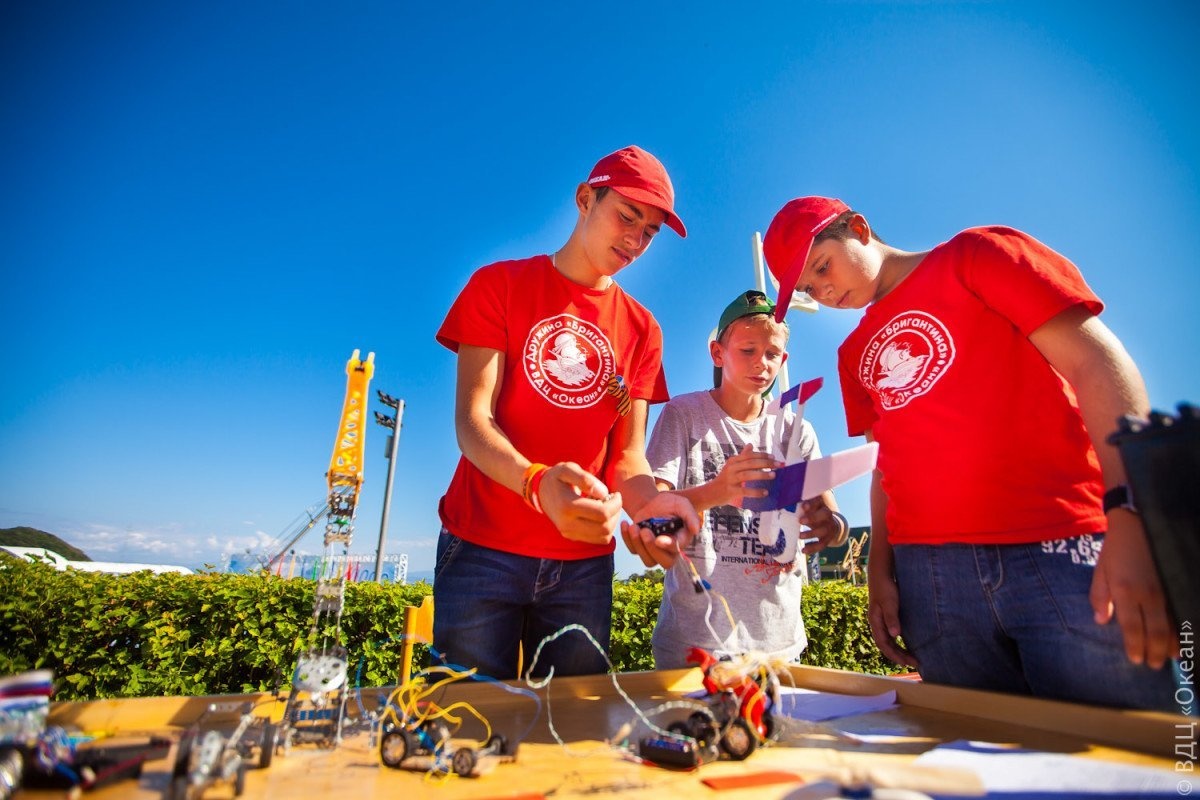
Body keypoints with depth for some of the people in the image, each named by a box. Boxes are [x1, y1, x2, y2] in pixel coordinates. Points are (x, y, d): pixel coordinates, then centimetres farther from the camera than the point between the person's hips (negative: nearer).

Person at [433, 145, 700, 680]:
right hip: (483, 548, -2)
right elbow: (471, 420, -11)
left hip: (584, 560, 3)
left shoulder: (641, 329, 8)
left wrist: (645, 504, -20)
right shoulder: (499, 285, 0)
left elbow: (628, 454, 4)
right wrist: (537, 482, -31)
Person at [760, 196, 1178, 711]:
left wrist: (1131, 518, -18)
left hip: (1062, 553, -4)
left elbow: (1098, 363, -6)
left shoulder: (979, 255, 4)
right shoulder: (854, 355, 19)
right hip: (927, 577, 5)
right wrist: (880, 572, 8)